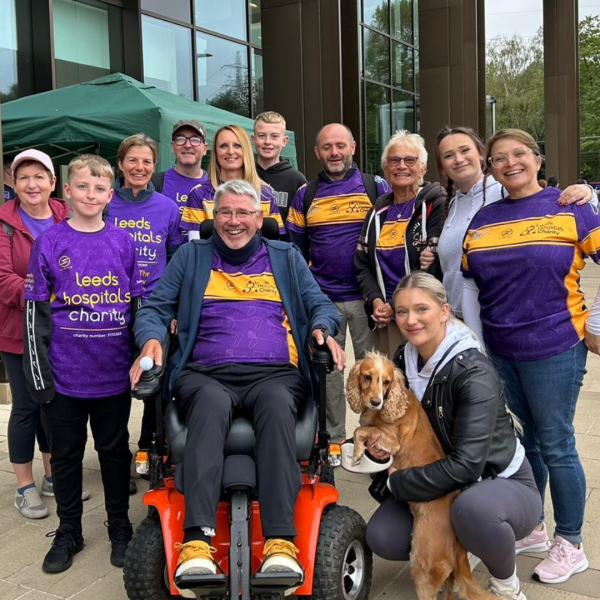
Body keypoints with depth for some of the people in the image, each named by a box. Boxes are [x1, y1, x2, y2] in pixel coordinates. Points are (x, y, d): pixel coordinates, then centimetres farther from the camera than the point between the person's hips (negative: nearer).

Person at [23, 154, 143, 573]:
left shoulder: (123, 242, 3)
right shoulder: (49, 243, -2)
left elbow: (138, 305, 8)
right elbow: (36, 311, -2)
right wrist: (38, 370, -6)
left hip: (115, 373, 1)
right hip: (64, 375, -1)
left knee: (115, 451, 14)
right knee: (66, 455, 12)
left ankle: (120, 527, 30)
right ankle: (69, 532, 30)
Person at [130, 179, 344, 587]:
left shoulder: (287, 257, 22)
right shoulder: (191, 257, 20)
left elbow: (321, 304, 17)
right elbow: (155, 308, 16)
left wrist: (323, 329, -7)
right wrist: (151, 339, -6)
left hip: (277, 374, 0)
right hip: (206, 374, 0)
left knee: (277, 404, -37)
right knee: (212, 404, -37)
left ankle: (281, 541, -44)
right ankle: (197, 540, -45)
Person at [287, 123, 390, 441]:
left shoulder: (377, 188, 2)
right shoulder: (305, 195, 8)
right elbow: (295, 249, 11)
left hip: (365, 296, -2)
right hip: (321, 299, 2)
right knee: (327, 370, 10)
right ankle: (332, 438, 24)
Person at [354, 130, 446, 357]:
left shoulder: (436, 205, -3)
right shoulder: (378, 212, 14)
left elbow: (437, 265, -11)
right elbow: (362, 264, 14)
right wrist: (375, 300, -4)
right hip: (386, 320, 5)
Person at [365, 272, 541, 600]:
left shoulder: (474, 373, -27)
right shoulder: (403, 360, -6)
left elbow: (465, 466, -31)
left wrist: (396, 482, -20)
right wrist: (378, 444, -14)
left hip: (503, 483, -6)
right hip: (444, 484, 6)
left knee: (472, 508, -39)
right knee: (382, 538, -12)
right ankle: (458, 548, 16)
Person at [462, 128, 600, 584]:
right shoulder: (483, 220, 8)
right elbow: (470, 286, 11)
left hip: (554, 350, -4)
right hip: (498, 352, 4)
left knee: (555, 446, 4)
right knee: (524, 440, 17)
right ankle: (533, 528, 34)